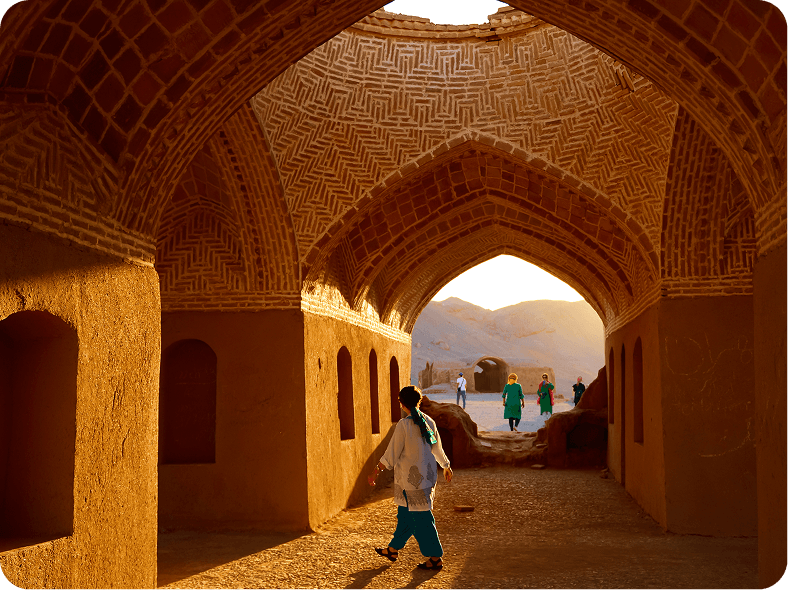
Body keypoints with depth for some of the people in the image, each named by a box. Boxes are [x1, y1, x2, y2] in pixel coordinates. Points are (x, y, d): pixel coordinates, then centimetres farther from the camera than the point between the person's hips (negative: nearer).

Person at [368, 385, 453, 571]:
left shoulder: (404, 425, -17)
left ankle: (436, 557, 8)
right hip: (427, 475, 7)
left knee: (421, 517, 2)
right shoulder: (429, 422, 2)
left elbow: (391, 454, -15)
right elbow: (438, 449, 13)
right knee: (405, 513, 19)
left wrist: (375, 472, -5)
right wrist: (447, 467, 29)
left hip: (411, 478, -7)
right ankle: (393, 549, 32)